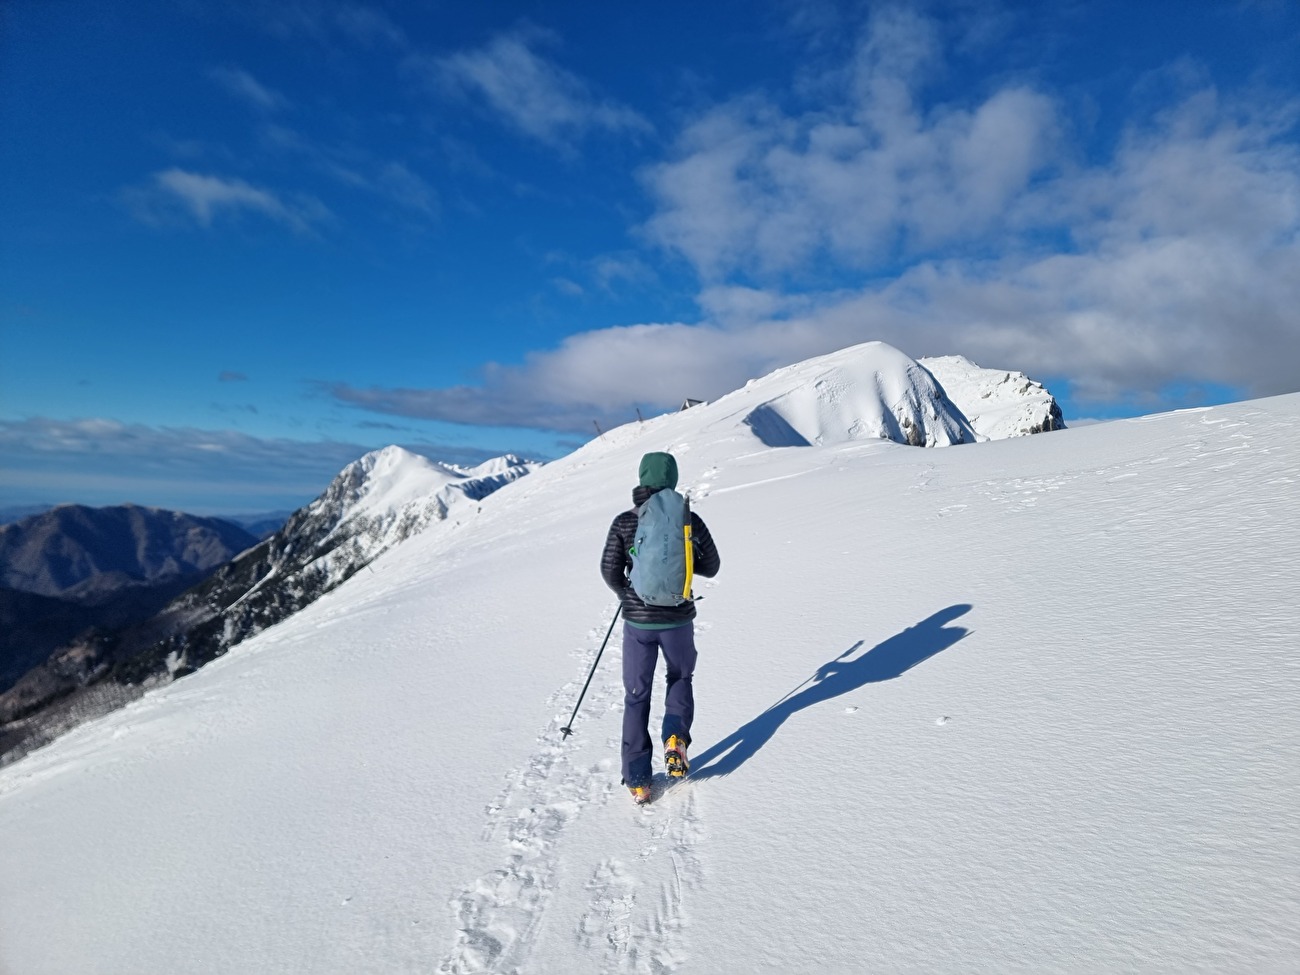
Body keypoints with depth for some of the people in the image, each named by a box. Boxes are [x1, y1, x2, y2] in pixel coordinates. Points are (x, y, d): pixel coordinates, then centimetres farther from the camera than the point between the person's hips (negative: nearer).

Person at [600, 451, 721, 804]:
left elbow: (609, 570, -8)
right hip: (678, 619, 0)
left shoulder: (624, 522, -8)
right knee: (680, 678, 28)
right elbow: (711, 566, 1)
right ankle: (675, 736, 6)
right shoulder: (689, 519, -7)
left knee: (636, 696, 13)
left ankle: (637, 779, 15)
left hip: (638, 621, 0)